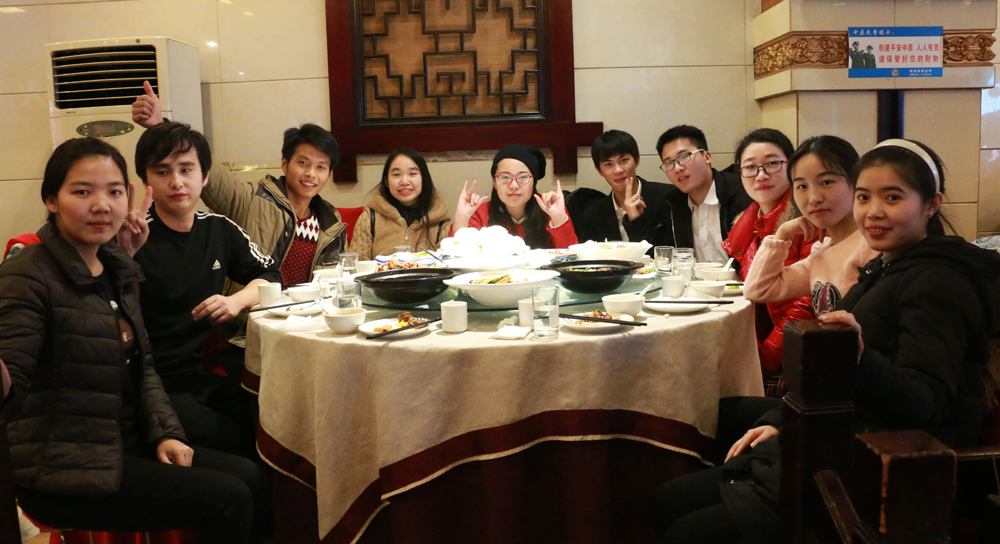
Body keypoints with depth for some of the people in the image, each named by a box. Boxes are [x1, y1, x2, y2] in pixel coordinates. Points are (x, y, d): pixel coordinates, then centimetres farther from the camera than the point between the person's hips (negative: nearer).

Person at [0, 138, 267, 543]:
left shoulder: (119, 269, 9)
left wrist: (165, 433, 4)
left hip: (126, 445, 8)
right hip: (63, 471, -8)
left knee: (250, 477, 2)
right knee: (228, 500, -14)